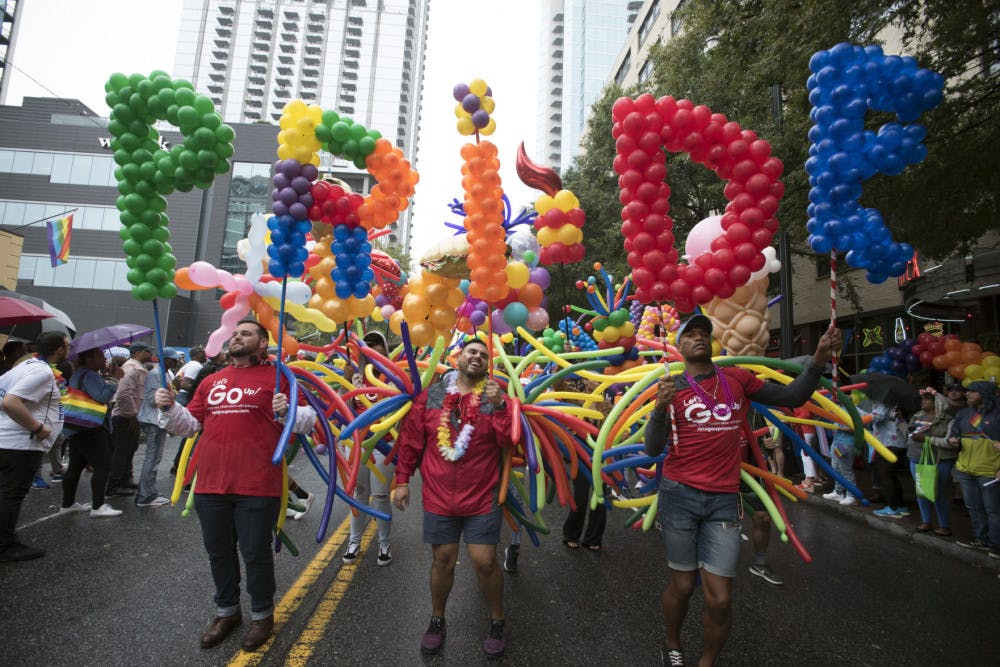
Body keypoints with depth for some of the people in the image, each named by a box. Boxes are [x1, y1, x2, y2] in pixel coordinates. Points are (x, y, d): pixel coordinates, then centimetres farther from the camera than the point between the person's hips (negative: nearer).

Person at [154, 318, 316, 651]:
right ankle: (227, 611, 40)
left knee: (255, 553, 7)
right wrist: (170, 409, 0)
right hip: (210, 485, 6)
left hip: (256, 486, -5)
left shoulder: (276, 377, -2)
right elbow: (190, 424, 17)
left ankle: (262, 614, 30)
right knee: (219, 552, 19)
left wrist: (288, 411, -25)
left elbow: (308, 420, -5)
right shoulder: (211, 381, 15)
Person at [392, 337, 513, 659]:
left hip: (483, 497, -1)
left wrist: (499, 406, -26)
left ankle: (497, 621, 28)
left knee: (485, 561, 3)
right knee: (443, 560, 13)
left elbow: (508, 440, -14)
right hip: (438, 495, 1)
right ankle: (437, 619, 37)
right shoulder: (431, 394, -1)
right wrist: (402, 479, 4)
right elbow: (411, 439, 3)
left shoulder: (496, 396, -3)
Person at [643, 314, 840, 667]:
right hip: (679, 495, -1)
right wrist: (659, 408, -27)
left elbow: (792, 397, 10)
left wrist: (818, 359, -6)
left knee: (720, 600, 1)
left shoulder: (738, 379, 6)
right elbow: (653, 449, -7)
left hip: (723, 501, 2)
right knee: (682, 586, 10)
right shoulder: (673, 388, -2)